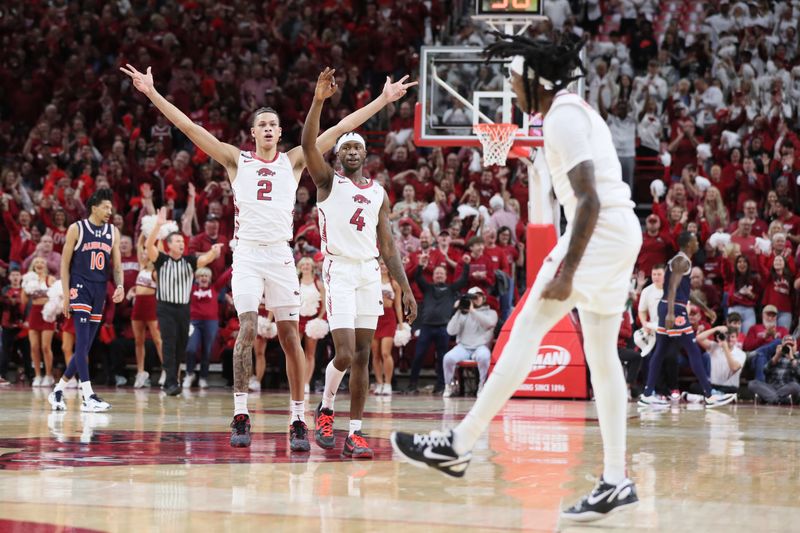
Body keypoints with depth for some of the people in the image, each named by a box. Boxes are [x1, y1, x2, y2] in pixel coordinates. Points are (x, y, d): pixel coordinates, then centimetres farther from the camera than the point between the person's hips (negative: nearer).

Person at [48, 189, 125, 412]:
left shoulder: (113, 232, 10)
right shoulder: (77, 229, -3)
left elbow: (117, 265, 10)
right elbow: (65, 263, -1)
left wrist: (120, 286, -9)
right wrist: (65, 295, -8)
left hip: (100, 293, 6)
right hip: (80, 289, -6)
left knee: (85, 347, 8)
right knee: (83, 343, -15)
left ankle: (58, 391, 21)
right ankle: (88, 397, -21)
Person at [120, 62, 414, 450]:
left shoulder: (293, 161, 10)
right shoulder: (236, 160, 8)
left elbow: (341, 128, 9)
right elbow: (189, 127, 2)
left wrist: (383, 100, 7)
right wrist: (153, 93, -5)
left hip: (280, 254, 1)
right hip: (247, 253, -1)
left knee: (290, 337, 0)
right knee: (247, 328, -16)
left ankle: (298, 420, 6)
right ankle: (240, 415, -12)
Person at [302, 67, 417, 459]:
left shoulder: (379, 193, 16)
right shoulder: (328, 182, 4)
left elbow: (387, 245, 15)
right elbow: (308, 144, -15)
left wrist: (406, 289, 8)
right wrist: (319, 100, -27)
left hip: (370, 273, 5)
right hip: (339, 271, -5)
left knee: (362, 357, 3)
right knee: (345, 354, -15)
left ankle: (355, 431, 7)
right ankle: (325, 408, 12)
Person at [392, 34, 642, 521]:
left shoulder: (562, 119, -13)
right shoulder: (577, 109, 19)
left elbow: (589, 201, -22)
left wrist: (566, 273, -25)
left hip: (600, 231, -10)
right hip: (622, 232, 10)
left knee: (528, 328, -9)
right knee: (602, 354, 8)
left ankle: (460, 444, -9)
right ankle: (616, 480, 7)